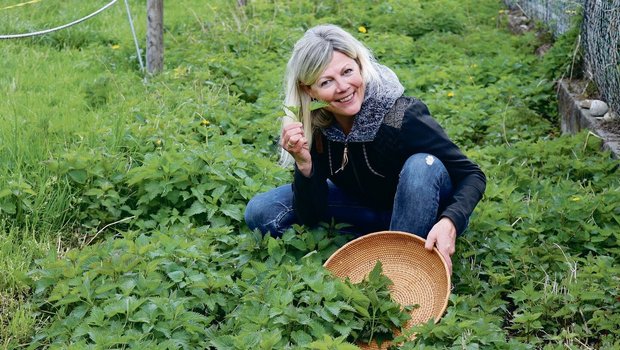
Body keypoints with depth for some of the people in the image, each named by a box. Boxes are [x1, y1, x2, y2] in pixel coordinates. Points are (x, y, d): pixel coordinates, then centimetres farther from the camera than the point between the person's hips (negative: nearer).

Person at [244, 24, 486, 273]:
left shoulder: (402, 116, -31)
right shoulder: (314, 125, -19)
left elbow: (472, 175, -25)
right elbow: (310, 217, -16)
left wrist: (449, 222, -45)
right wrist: (304, 164, -34)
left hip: (418, 209, -4)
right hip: (366, 205, 4)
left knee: (423, 165, -36)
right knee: (260, 212, -12)